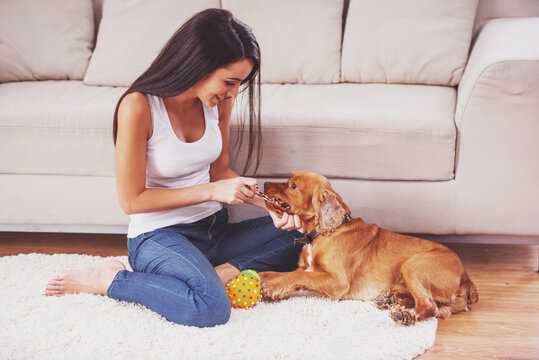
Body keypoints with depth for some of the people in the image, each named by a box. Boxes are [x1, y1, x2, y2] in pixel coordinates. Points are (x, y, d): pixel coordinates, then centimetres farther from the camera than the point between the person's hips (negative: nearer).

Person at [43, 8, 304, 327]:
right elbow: (132, 200, -16)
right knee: (210, 307, -34)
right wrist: (211, 191, -20)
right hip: (158, 236, -7)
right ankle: (108, 280, -13)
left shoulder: (218, 101, -2)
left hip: (213, 229, 7)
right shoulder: (138, 107, -21)